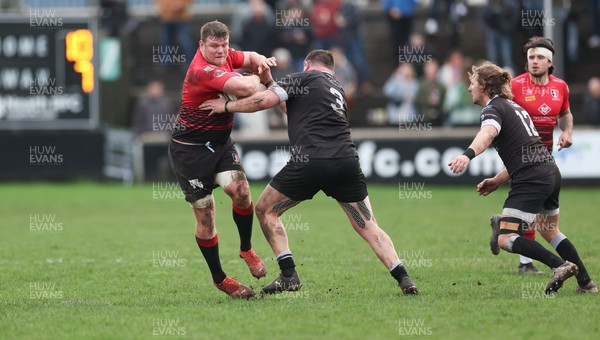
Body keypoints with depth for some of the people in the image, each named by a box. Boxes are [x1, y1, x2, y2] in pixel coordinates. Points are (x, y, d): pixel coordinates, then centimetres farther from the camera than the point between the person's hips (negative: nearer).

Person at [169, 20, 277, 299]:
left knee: (240, 189, -17)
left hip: (220, 144, 7)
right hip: (190, 149, -7)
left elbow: (249, 58, 22)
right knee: (205, 215, -1)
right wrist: (256, 79, -13)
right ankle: (219, 279, 13)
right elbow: (246, 88, -36)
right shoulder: (202, 71, -26)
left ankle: (246, 249, 7)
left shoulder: (226, 58, 0)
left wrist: (260, 61, -2)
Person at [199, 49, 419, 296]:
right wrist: (269, 83, 38)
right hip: (347, 162, 5)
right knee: (368, 227, 10)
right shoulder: (338, 90, 29)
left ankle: (289, 275, 5)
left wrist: (226, 106, 12)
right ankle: (403, 278, -6)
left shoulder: (303, 79, 9)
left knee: (265, 210, 13)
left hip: (311, 162, -5)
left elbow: (264, 101, -2)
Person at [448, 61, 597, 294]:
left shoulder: (493, 109, -7)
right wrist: (497, 181, 20)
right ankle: (586, 283, 31)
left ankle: (560, 265, -23)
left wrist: (467, 155, -51)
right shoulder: (511, 106, 22)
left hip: (532, 179, -10)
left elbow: (487, 133, -33)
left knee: (506, 239, -13)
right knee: (549, 231, 28)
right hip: (551, 172, 10)